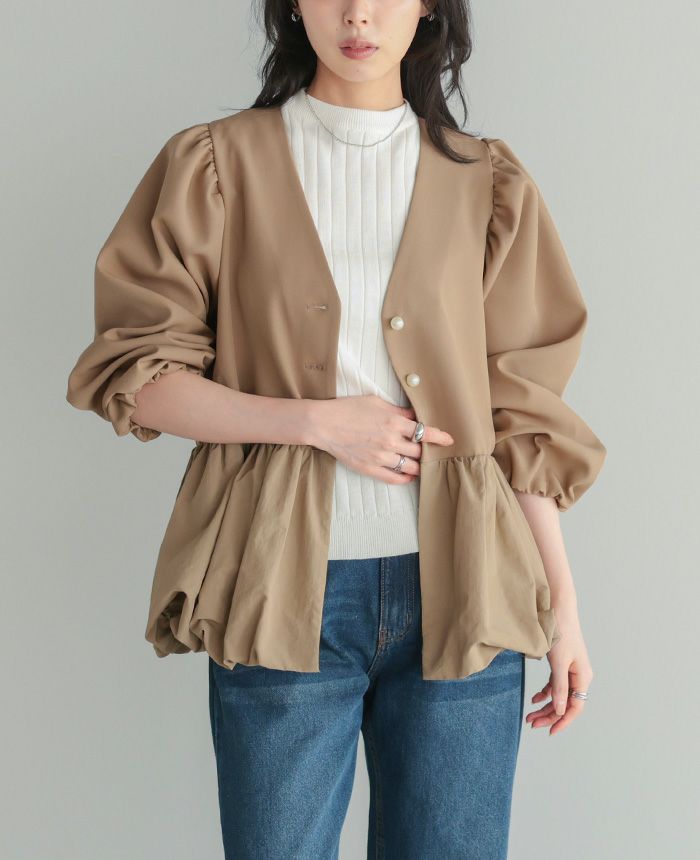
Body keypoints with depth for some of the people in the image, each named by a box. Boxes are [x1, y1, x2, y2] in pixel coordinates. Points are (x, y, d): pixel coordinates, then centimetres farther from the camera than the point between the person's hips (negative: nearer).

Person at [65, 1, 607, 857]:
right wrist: (315, 420, -12)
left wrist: (563, 602, 4)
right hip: (283, 595, -1)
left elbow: (522, 413, 7)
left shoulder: (486, 184, 7)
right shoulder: (218, 166, 3)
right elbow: (132, 374, 0)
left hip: (459, 594, 2)